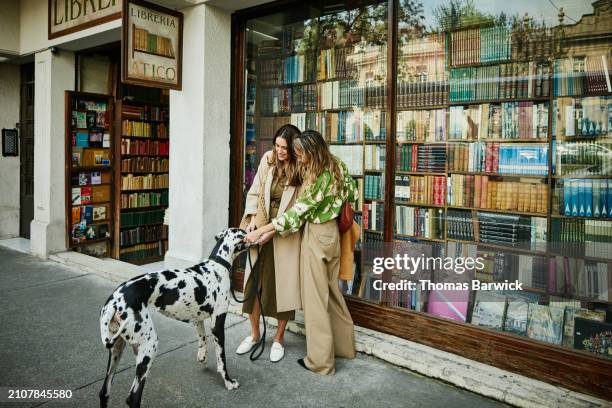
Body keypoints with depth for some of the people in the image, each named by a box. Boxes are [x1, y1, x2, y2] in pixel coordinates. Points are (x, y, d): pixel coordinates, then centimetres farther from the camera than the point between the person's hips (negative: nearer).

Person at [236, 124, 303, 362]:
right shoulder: (268, 159, -1)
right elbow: (254, 192, 6)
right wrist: (251, 218, -7)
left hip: (286, 235, -3)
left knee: (283, 285, 6)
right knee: (253, 282, 9)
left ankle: (279, 338, 26)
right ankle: (254, 334, 29)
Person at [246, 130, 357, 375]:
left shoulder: (320, 177, -21)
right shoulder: (335, 168, 4)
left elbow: (298, 212, -19)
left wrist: (261, 231, -14)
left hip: (316, 236, -9)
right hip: (330, 232, 9)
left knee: (315, 296, 1)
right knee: (331, 291, 19)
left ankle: (320, 359, 13)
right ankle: (344, 345, 32)